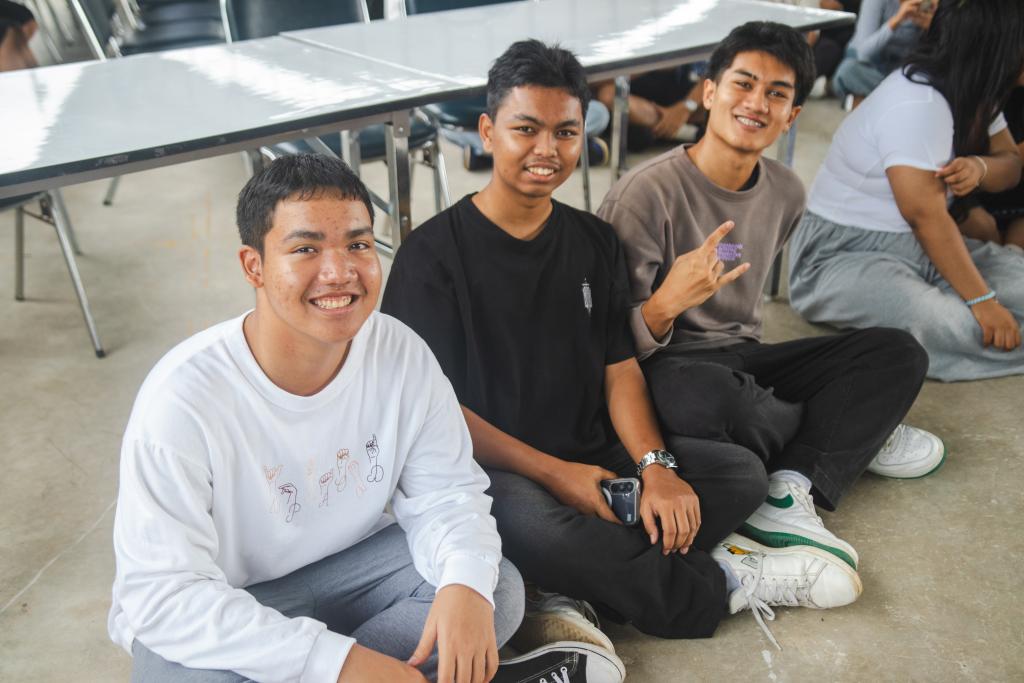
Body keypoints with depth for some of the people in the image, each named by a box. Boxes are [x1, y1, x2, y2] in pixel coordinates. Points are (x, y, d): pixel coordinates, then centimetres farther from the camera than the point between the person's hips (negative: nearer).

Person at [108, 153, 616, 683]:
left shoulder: (402, 352, -15)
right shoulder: (183, 396, -27)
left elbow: (445, 492, -9)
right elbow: (164, 594, -28)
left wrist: (466, 580, -32)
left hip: (346, 564, 4)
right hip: (209, 614, -3)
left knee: (498, 591, -14)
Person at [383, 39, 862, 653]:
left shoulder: (595, 243, 8)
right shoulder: (434, 254, -8)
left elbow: (620, 369, 5)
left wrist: (655, 467, -12)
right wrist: (553, 473, -17)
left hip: (596, 457, 6)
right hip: (493, 469, -5)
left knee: (743, 472, -8)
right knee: (535, 525, -37)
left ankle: (572, 595, -21)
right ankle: (717, 584, -11)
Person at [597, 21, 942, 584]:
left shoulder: (786, 193, 3)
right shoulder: (648, 193, -18)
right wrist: (666, 305, -38)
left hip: (739, 358, 7)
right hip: (666, 367, -7)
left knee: (898, 353, -4)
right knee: (707, 396, -41)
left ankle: (789, 491, -22)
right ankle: (856, 431, -6)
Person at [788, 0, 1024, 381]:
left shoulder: (974, 91, 5)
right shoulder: (916, 105, -23)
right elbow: (926, 215, -25)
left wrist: (979, 166, -15)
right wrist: (982, 301, -24)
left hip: (921, 248, 9)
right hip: (846, 252, -9)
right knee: (963, 330, -33)